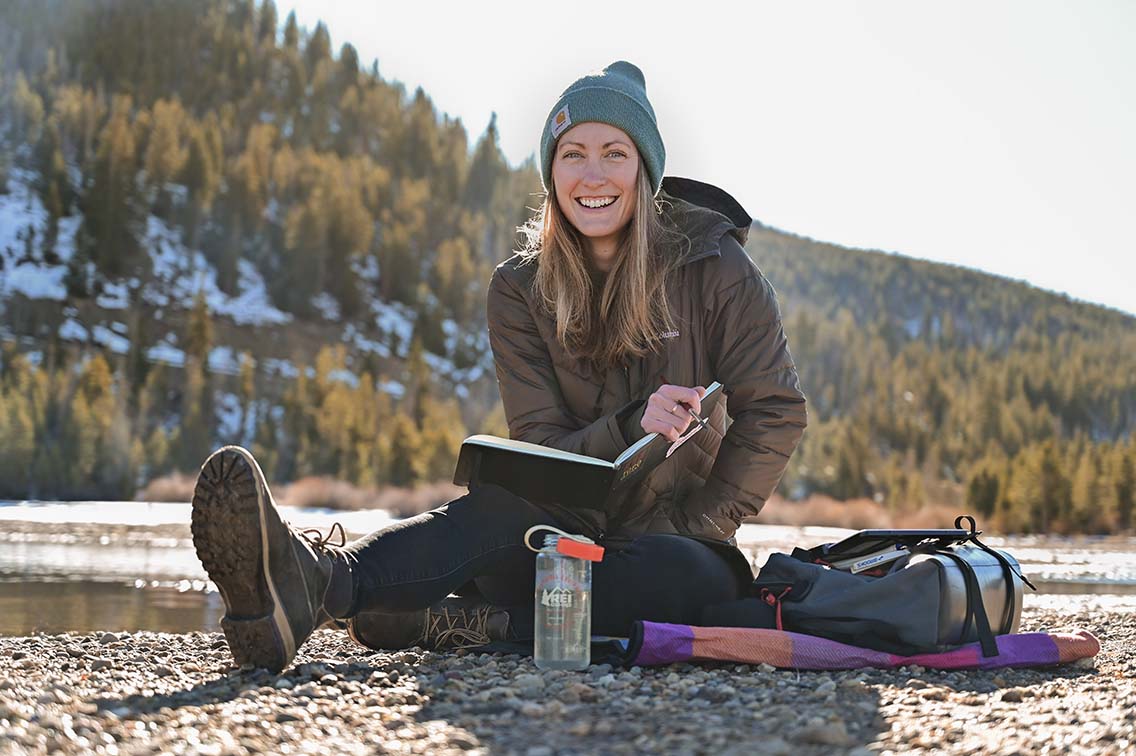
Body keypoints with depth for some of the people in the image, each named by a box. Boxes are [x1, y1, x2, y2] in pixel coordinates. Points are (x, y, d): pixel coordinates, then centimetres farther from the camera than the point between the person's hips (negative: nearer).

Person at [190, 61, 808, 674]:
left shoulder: (711, 264, -4)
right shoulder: (520, 289, 0)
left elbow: (776, 410, -3)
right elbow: (542, 453, -6)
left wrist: (690, 529, -10)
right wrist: (631, 424, -27)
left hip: (670, 546, -1)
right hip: (572, 530, 1)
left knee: (678, 571, -38)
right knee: (503, 506, -35)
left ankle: (457, 623, -44)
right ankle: (304, 583, -60)